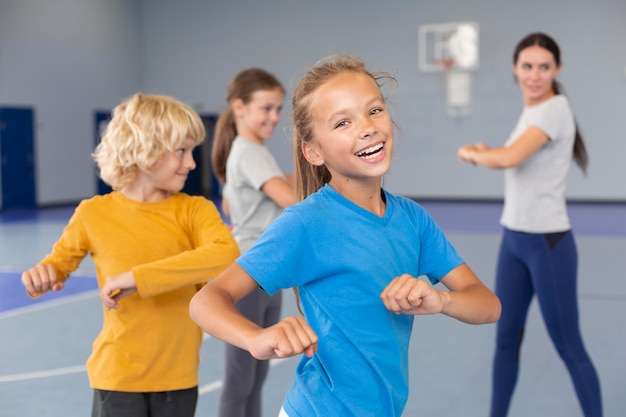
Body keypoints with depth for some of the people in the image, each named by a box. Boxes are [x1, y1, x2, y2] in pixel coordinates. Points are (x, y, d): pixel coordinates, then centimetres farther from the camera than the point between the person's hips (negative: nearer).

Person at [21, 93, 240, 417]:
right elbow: (60, 259, 12)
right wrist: (43, 274, -12)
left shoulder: (194, 210, -7)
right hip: (119, 375, -1)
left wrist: (140, 277, -32)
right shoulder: (94, 213, -5)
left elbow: (227, 255, -27)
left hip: (178, 375, 1)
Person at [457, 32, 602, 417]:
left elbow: (509, 158, -32)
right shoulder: (530, 111, 10)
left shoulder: (554, 110, -17)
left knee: (569, 347, 2)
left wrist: (469, 152, -12)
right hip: (513, 239, 8)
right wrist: (485, 153, 4)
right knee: (506, 338, 14)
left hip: (548, 242, -8)